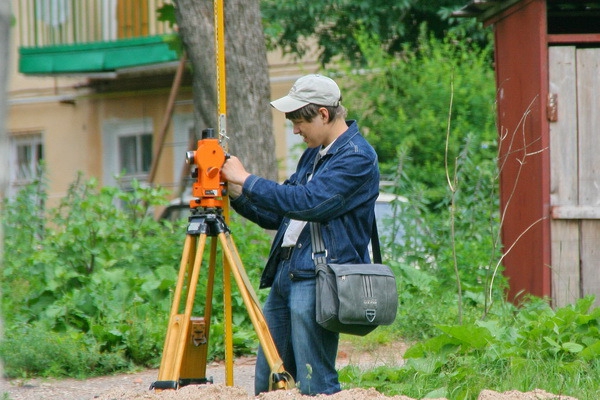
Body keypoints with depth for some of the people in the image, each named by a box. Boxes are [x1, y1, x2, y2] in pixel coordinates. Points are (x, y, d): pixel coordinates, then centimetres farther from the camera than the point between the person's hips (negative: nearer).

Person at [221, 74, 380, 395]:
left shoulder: (358, 158, -10)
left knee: (315, 386, -11)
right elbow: (277, 215, 25)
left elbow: (307, 202, -22)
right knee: (266, 382, 10)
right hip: (285, 274, 10)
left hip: (318, 280, -10)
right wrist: (234, 192, 10)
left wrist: (246, 180, -15)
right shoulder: (313, 154, 20)